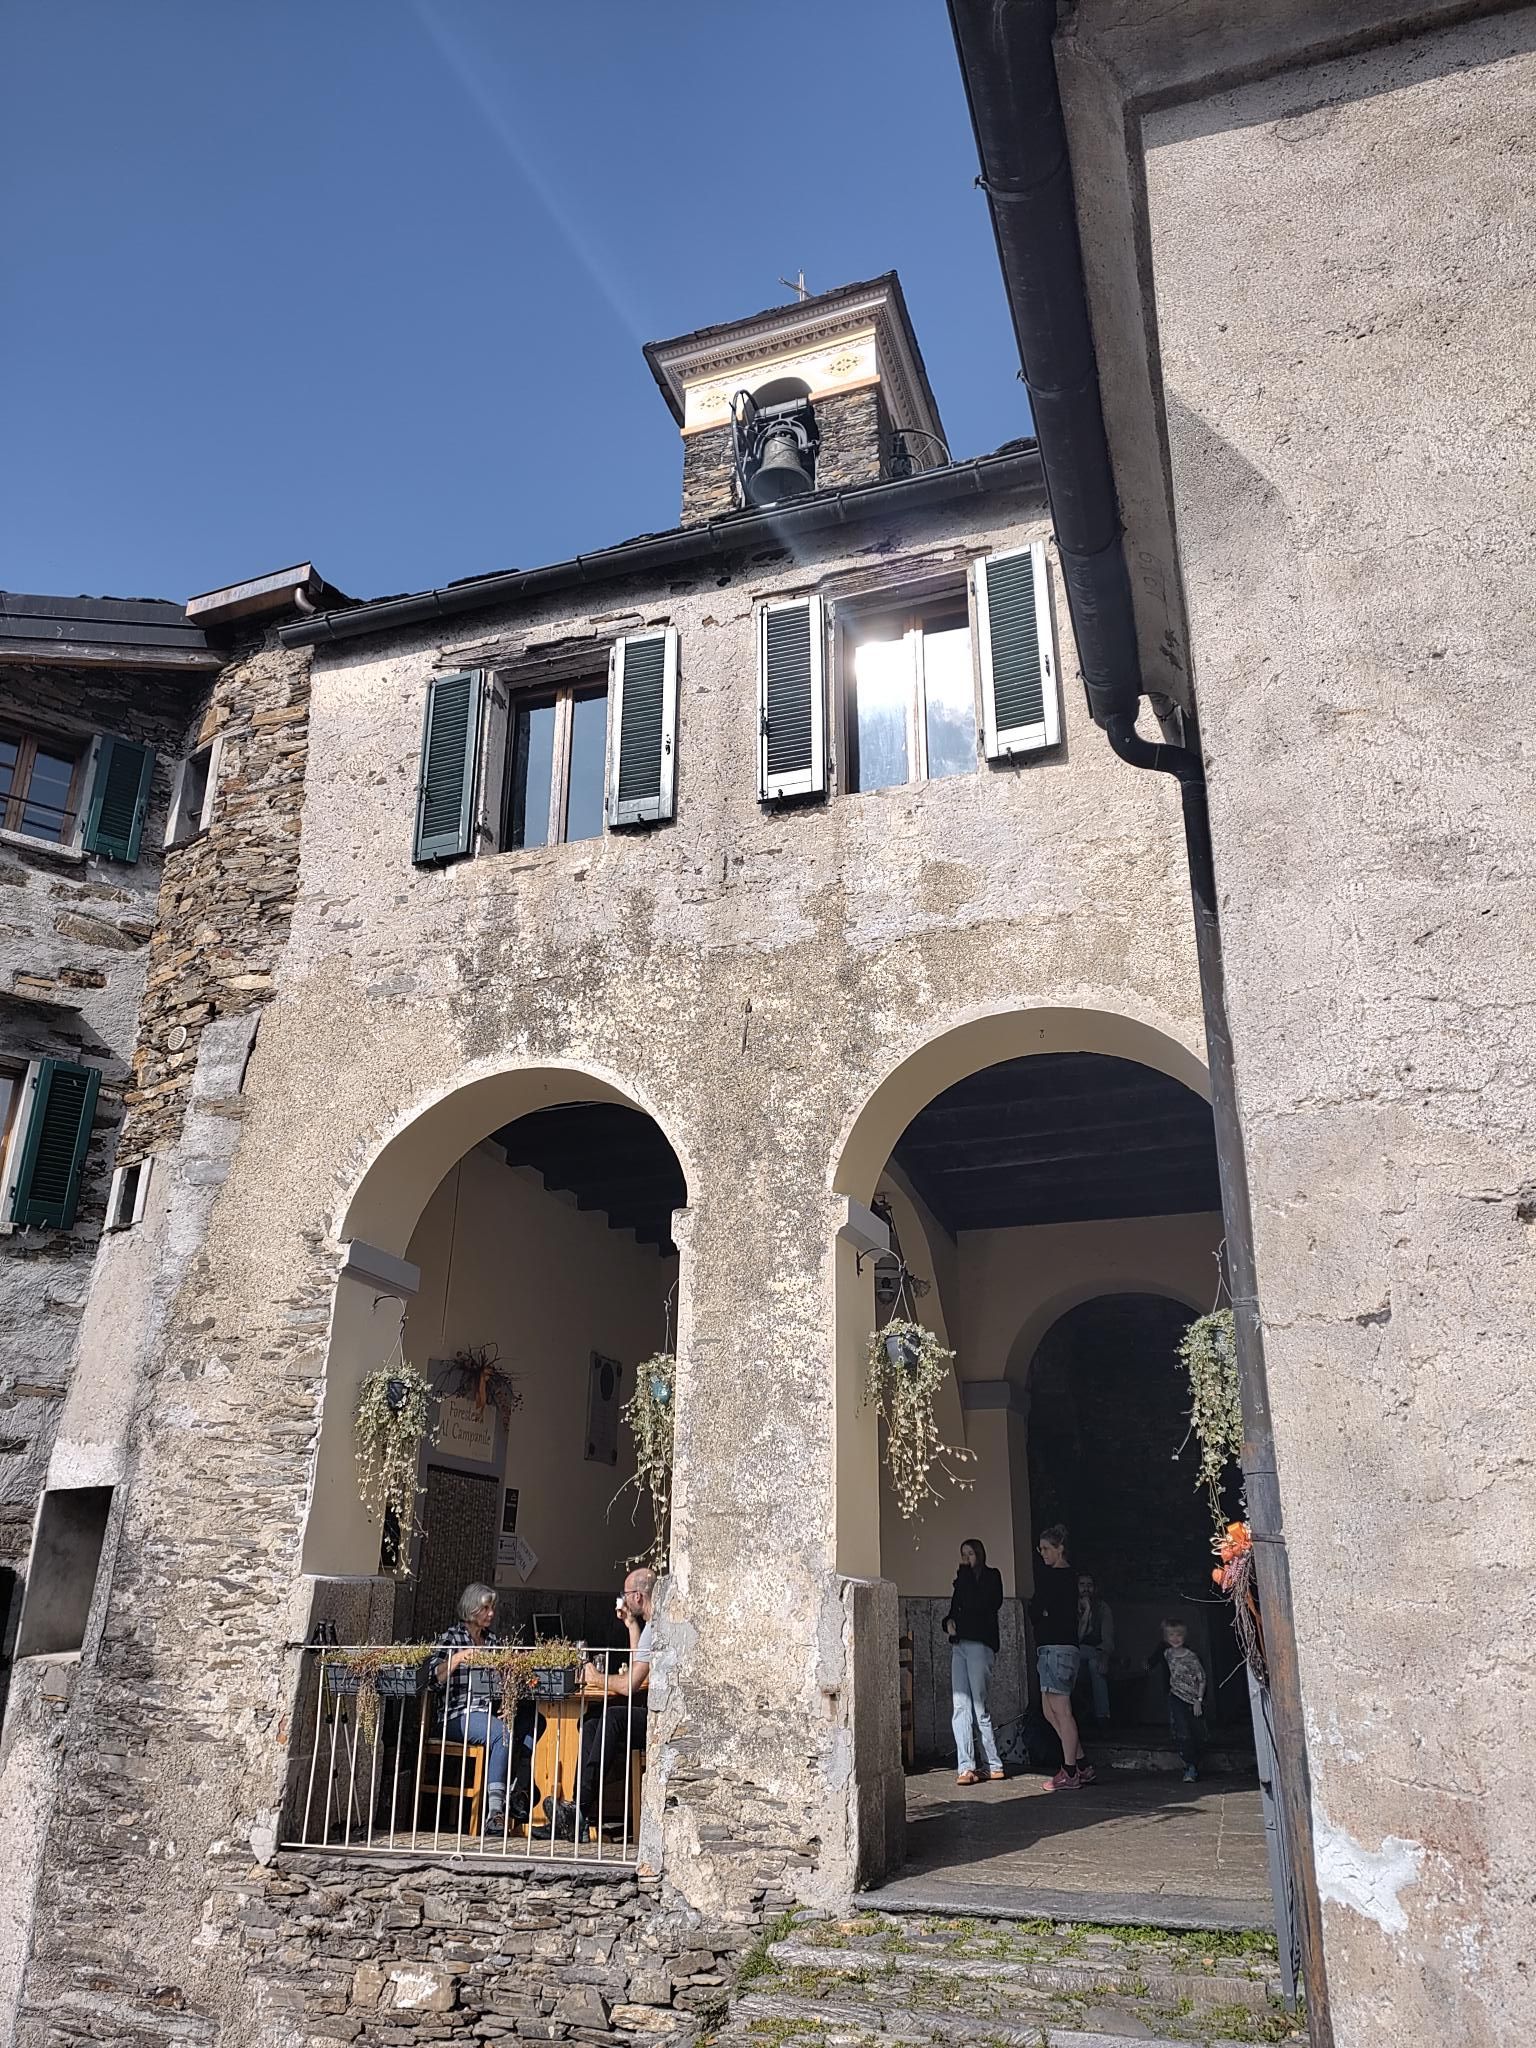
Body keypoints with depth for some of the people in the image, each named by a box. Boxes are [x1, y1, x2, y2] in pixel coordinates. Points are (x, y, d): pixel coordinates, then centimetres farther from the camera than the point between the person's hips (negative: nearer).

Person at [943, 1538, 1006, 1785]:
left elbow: (975, 1605, -13)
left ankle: (994, 1765, 3)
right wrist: (949, 1622, 3)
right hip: (958, 1645, 7)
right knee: (961, 1707, -2)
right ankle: (966, 1767, -3)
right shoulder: (963, 1579, 22)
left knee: (980, 1706, -7)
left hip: (980, 1644, -7)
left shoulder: (991, 1576, 1)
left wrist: (966, 1574, -6)